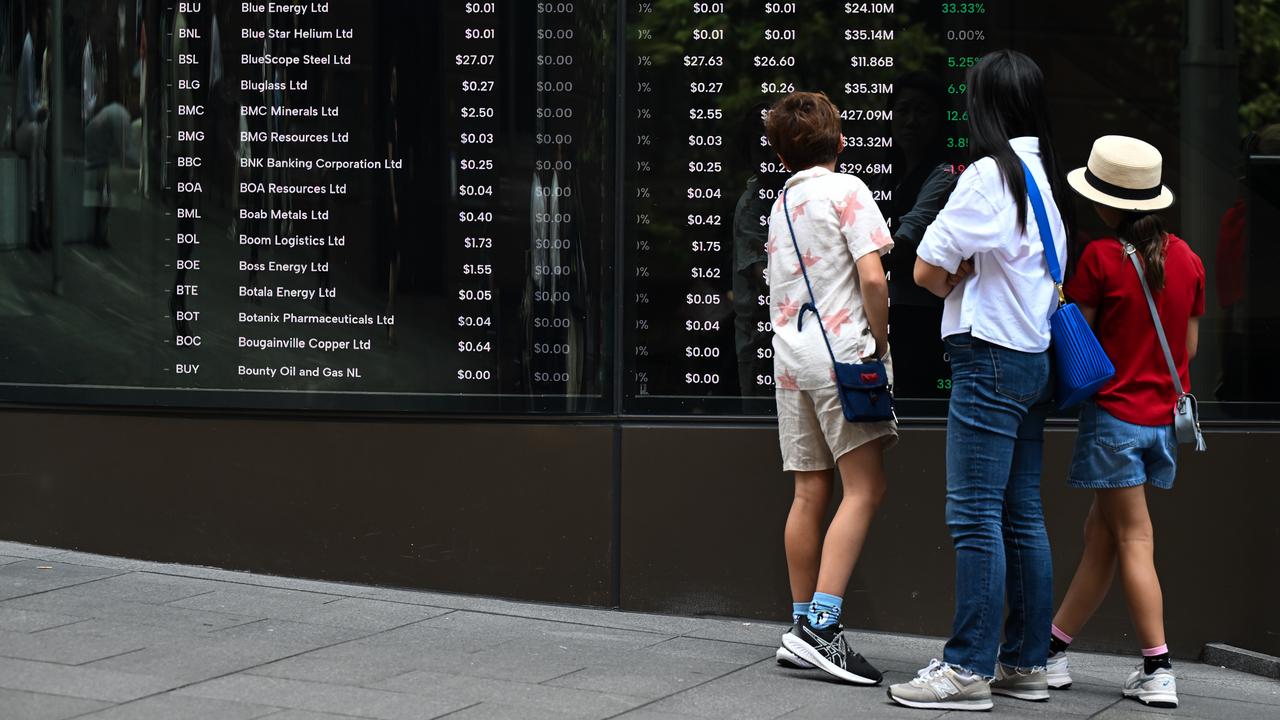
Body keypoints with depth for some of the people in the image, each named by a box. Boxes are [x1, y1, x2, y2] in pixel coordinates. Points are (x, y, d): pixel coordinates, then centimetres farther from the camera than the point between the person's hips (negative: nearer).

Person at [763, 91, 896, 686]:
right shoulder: (846, 191, -3)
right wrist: (879, 342, -2)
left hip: (791, 358, 7)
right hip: (842, 350, -7)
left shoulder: (781, 204, 18)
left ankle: (803, 627, 10)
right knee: (865, 487, -10)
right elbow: (871, 277, -13)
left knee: (810, 492, 9)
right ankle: (821, 625, -21)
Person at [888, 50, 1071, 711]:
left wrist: (955, 281, 9)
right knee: (1023, 517, 10)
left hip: (989, 358, -8)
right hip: (1035, 358, 8)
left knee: (975, 517, -8)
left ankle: (969, 669, -8)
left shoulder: (991, 173, -12)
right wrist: (970, 276, 6)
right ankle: (1026, 662, 14)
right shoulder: (1045, 174, 12)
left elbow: (927, 270, -12)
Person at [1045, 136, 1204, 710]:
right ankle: (1052, 650, 19)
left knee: (1133, 540, -3)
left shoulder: (1101, 257, -12)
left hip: (1115, 413, -6)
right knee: (1100, 534, 11)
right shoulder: (1185, 258, 5)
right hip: (1165, 416, 6)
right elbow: (1190, 344, 10)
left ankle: (1158, 671, -5)